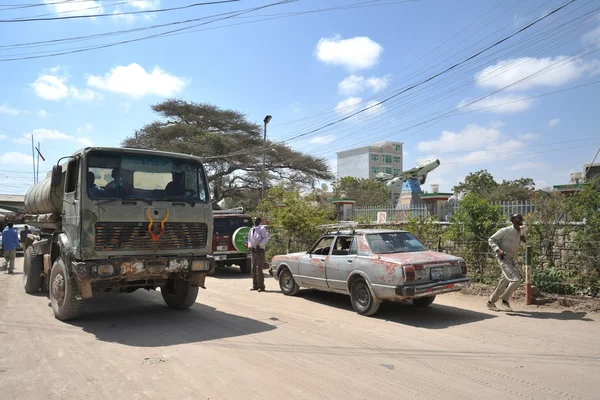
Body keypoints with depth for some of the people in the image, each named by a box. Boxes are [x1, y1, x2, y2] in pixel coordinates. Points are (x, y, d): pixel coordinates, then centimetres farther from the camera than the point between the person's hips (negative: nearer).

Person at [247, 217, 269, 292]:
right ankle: (255, 285, 19)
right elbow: (249, 239, 20)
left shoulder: (262, 228, -6)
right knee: (254, 269, 11)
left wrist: (259, 245, -19)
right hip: (253, 251, 7)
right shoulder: (252, 229, 14)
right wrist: (249, 245, 2)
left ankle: (261, 286, -4)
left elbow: (266, 238, -11)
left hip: (260, 250, -7)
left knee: (259, 269, -9)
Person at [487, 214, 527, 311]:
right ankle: (505, 301, -4)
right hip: (504, 259, -7)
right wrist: (498, 250, -22)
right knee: (516, 279, -21)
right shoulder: (505, 231, -13)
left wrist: (523, 239, 5)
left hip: (512, 260, 7)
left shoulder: (521, 230, 5)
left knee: (504, 283, 9)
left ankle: (491, 302, 23)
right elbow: (491, 240, -7)